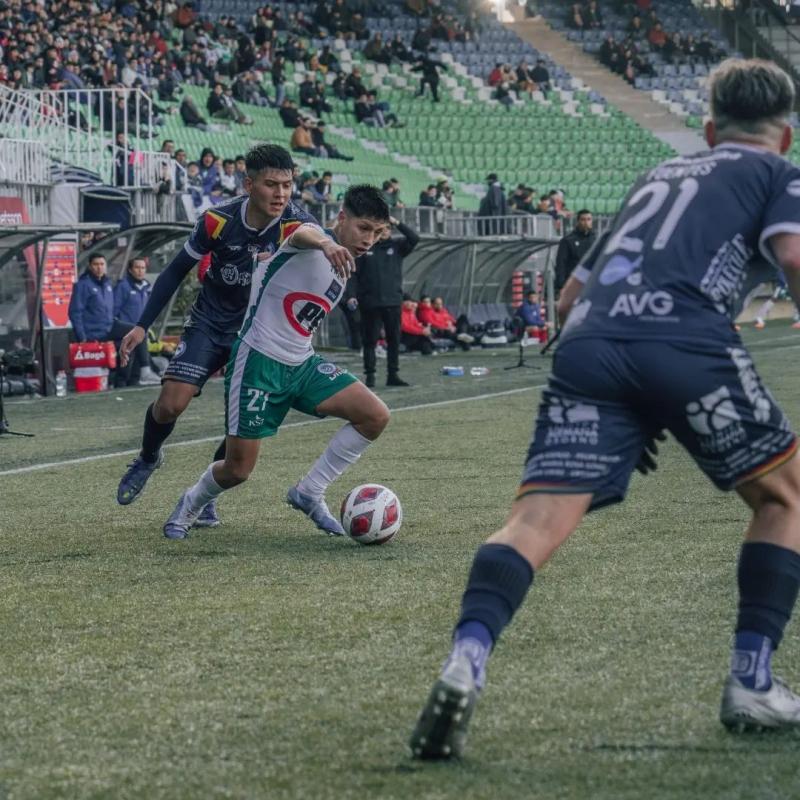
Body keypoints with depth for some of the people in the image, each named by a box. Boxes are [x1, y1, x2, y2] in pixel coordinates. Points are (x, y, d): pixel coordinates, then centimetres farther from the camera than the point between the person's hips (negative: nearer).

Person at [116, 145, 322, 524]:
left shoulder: (295, 225, -21)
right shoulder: (218, 220, -17)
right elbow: (177, 270, -5)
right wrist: (142, 326, -7)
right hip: (209, 323, 0)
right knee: (171, 404, -13)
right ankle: (148, 459, 21)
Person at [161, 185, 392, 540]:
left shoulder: (343, 269, 13)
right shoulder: (316, 239, -13)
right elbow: (303, 235, -41)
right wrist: (325, 243, -62)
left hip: (301, 364, 8)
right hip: (259, 361, -8)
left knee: (376, 416, -10)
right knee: (237, 470, -4)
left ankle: (309, 493, 3)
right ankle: (192, 503, 30)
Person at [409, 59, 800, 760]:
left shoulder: (656, 176, 37)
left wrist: (622, 415, 42)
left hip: (588, 344, 4)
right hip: (687, 340, -4)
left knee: (537, 521, -7)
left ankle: (467, 659, -34)